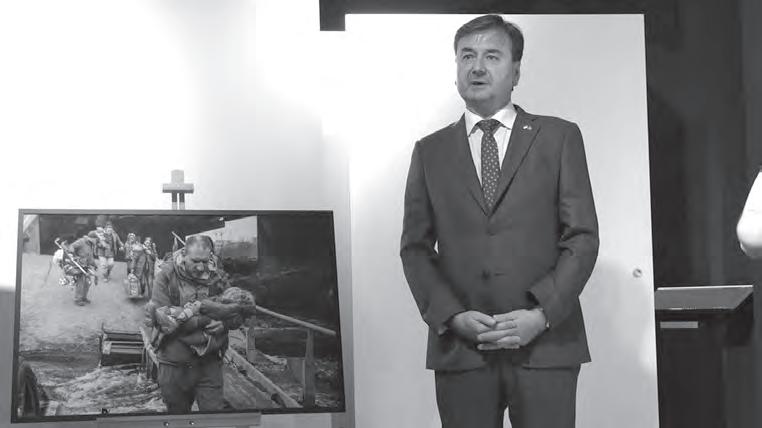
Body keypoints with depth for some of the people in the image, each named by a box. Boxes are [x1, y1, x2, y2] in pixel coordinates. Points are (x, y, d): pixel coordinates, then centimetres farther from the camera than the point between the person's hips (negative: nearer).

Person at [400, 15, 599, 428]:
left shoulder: (559, 138, 8)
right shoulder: (430, 151, 13)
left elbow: (582, 236, 2)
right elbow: (415, 247, 9)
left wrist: (541, 314, -9)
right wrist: (451, 315, -6)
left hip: (544, 343, -1)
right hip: (459, 347, 1)